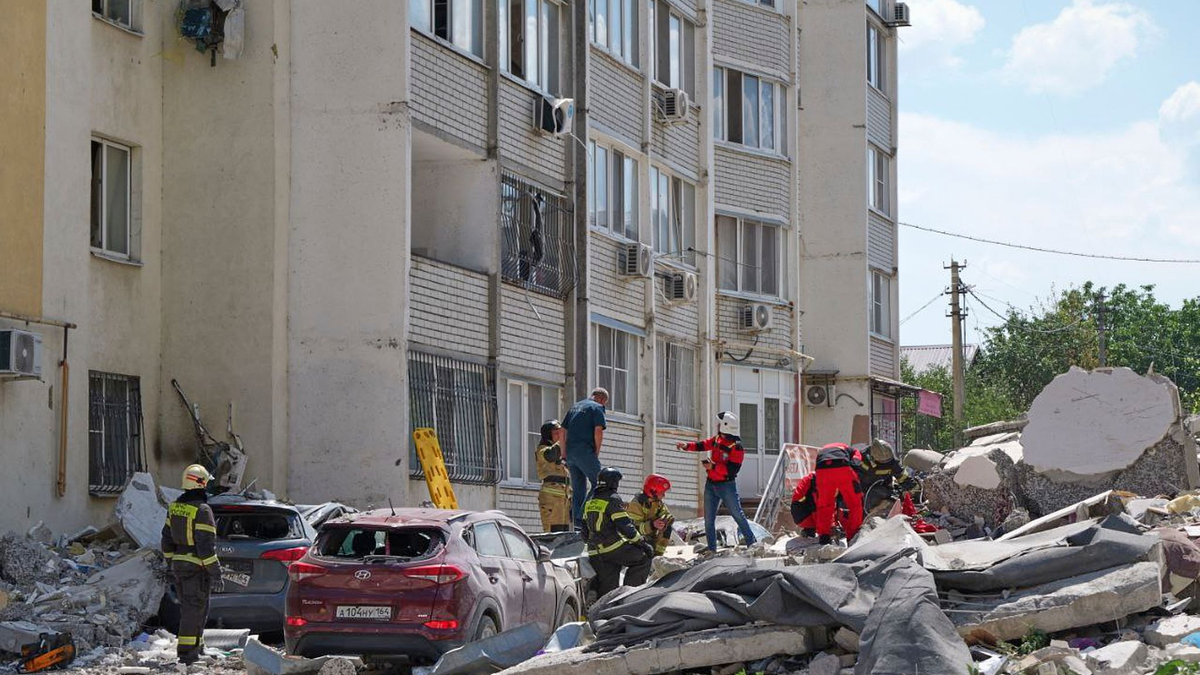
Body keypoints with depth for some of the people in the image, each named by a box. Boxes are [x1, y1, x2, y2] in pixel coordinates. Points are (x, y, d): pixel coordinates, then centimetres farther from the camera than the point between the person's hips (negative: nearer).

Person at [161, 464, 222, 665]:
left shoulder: (174, 507, 8)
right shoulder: (202, 510, -17)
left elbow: (167, 538, 15)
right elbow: (206, 545, -20)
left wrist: (171, 562, 24)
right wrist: (215, 571, -16)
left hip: (178, 565, 8)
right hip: (196, 567, -8)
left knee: (188, 607, 18)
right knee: (194, 608, -3)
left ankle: (197, 646, 29)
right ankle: (187, 651, -5)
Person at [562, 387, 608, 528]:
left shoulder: (574, 407, 24)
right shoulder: (597, 407, 1)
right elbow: (598, 431, -11)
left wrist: (564, 454, 19)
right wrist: (596, 453, -2)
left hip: (570, 451, 8)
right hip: (585, 450, -8)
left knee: (578, 488, 12)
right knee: (598, 483, -5)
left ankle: (577, 520, 9)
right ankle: (582, 516, -15)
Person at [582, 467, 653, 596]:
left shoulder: (590, 502, 18)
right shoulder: (612, 500, -8)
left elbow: (585, 529, 24)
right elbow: (625, 526, -14)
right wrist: (642, 543, -9)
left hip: (595, 554, 8)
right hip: (614, 549, -8)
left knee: (607, 587, 9)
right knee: (644, 558, 1)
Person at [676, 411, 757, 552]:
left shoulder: (736, 446, -18)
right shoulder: (717, 439, 6)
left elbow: (732, 469, -24)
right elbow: (702, 445, 14)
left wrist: (713, 466, -23)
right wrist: (687, 446, -2)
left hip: (727, 486, -8)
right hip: (711, 484, 8)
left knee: (738, 515, -2)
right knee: (708, 519, 9)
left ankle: (752, 544, 6)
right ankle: (712, 549, 16)